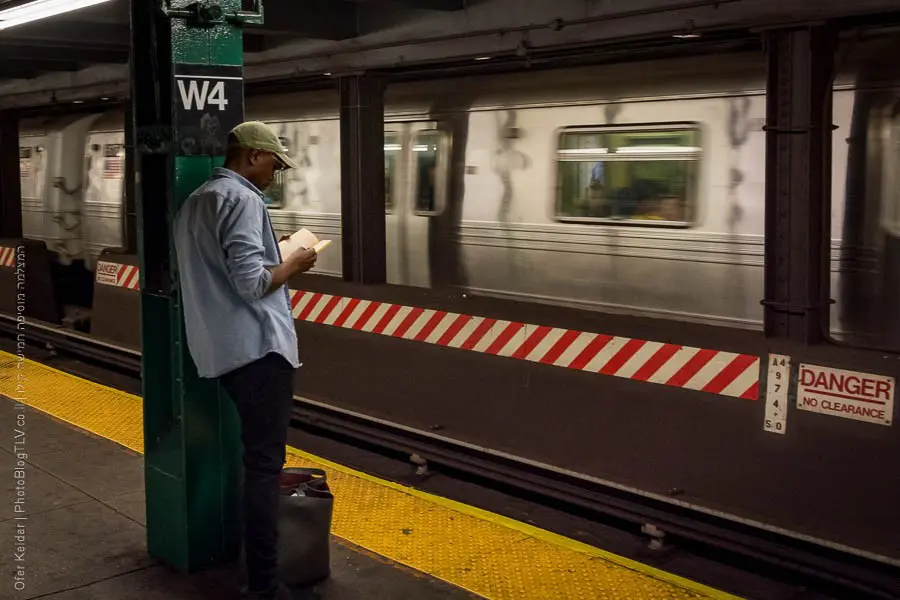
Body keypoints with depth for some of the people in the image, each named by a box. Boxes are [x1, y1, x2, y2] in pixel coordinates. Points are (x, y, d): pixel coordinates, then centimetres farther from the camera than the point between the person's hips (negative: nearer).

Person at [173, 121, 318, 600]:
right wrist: (293, 264, -4)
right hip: (257, 348, -10)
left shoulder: (196, 201, 18)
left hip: (222, 350, 10)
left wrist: (278, 260, 22)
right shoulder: (242, 199, -13)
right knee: (265, 462, -8)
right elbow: (251, 282, -21)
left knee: (256, 456, 22)